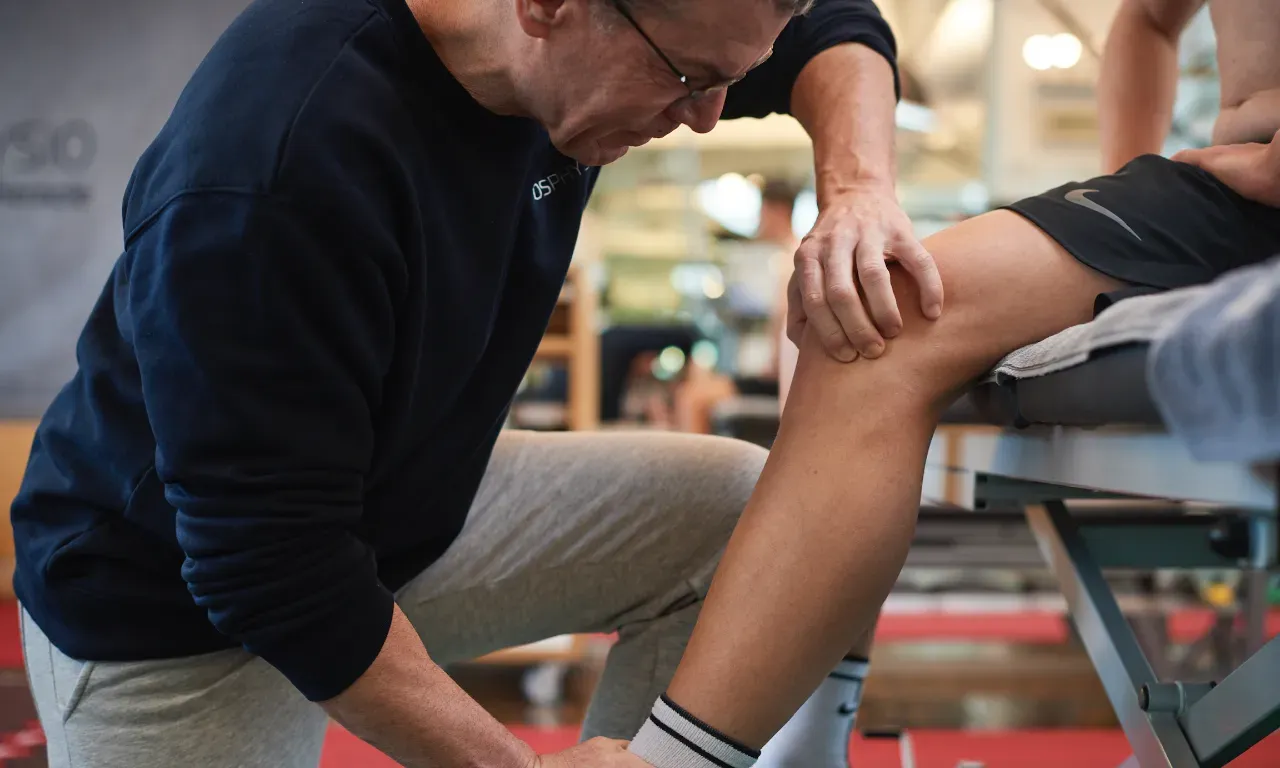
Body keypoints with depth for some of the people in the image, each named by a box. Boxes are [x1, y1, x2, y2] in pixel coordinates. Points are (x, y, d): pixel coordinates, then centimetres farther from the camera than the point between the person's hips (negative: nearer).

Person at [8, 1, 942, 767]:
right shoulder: (274, 172, -36)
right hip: (179, 624, -6)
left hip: (417, 516, 7)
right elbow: (274, 567, -32)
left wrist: (857, 185, -21)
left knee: (746, 512, -4)